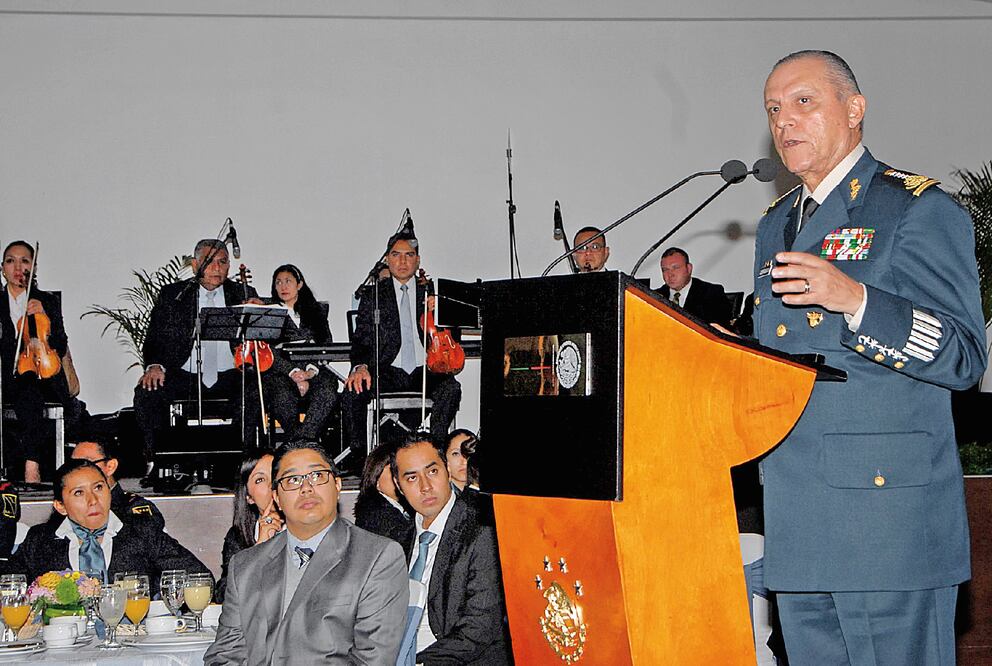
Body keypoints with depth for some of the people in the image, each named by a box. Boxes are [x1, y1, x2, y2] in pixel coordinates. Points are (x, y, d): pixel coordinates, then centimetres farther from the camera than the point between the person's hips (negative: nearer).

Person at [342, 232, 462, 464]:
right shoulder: (374, 294, 10)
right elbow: (362, 339, 4)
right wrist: (360, 366, -17)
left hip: (424, 370, 0)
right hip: (388, 371, 0)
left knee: (451, 388, -32)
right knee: (353, 392, -28)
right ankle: (358, 453, -12)